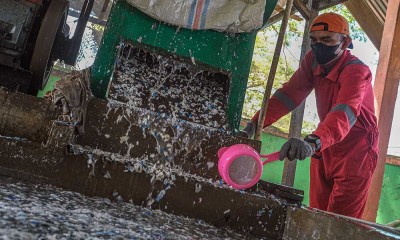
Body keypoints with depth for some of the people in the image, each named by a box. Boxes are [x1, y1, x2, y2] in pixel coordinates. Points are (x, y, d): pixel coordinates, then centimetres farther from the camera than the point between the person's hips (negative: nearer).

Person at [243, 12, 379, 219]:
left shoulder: (356, 71, -22)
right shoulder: (313, 61, -4)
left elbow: (345, 113, -40)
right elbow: (290, 93, -11)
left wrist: (313, 142, -59)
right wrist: (257, 122, -26)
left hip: (355, 153, -5)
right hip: (323, 149, 6)